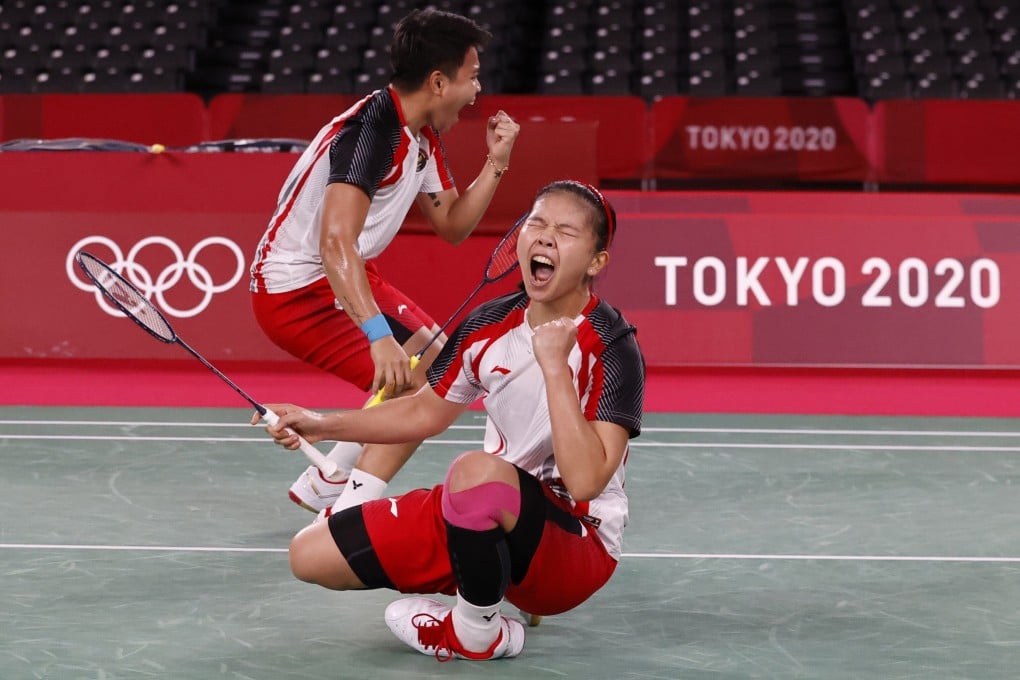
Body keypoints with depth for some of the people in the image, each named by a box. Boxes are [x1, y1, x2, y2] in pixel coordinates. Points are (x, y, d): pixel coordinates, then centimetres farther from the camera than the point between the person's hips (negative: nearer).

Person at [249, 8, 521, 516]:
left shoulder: (423, 139, 4)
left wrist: (495, 162, -1)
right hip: (295, 288, -11)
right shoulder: (372, 129, -26)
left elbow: (452, 226, 13)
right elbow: (336, 242, -37)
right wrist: (379, 335, -45)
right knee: (413, 389, -21)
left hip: (348, 278, 11)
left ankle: (321, 485, 26)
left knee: (438, 360, 22)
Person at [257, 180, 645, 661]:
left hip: (574, 547, -7)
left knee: (477, 470, -40)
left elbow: (585, 480, -31)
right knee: (310, 555, 0)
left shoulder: (612, 350, -19)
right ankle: (491, 585, 9)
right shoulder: (489, 325, 0)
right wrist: (325, 425, 8)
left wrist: (554, 365, -31)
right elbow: (426, 412, 17)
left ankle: (477, 633, -12)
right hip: (492, 518, 7)